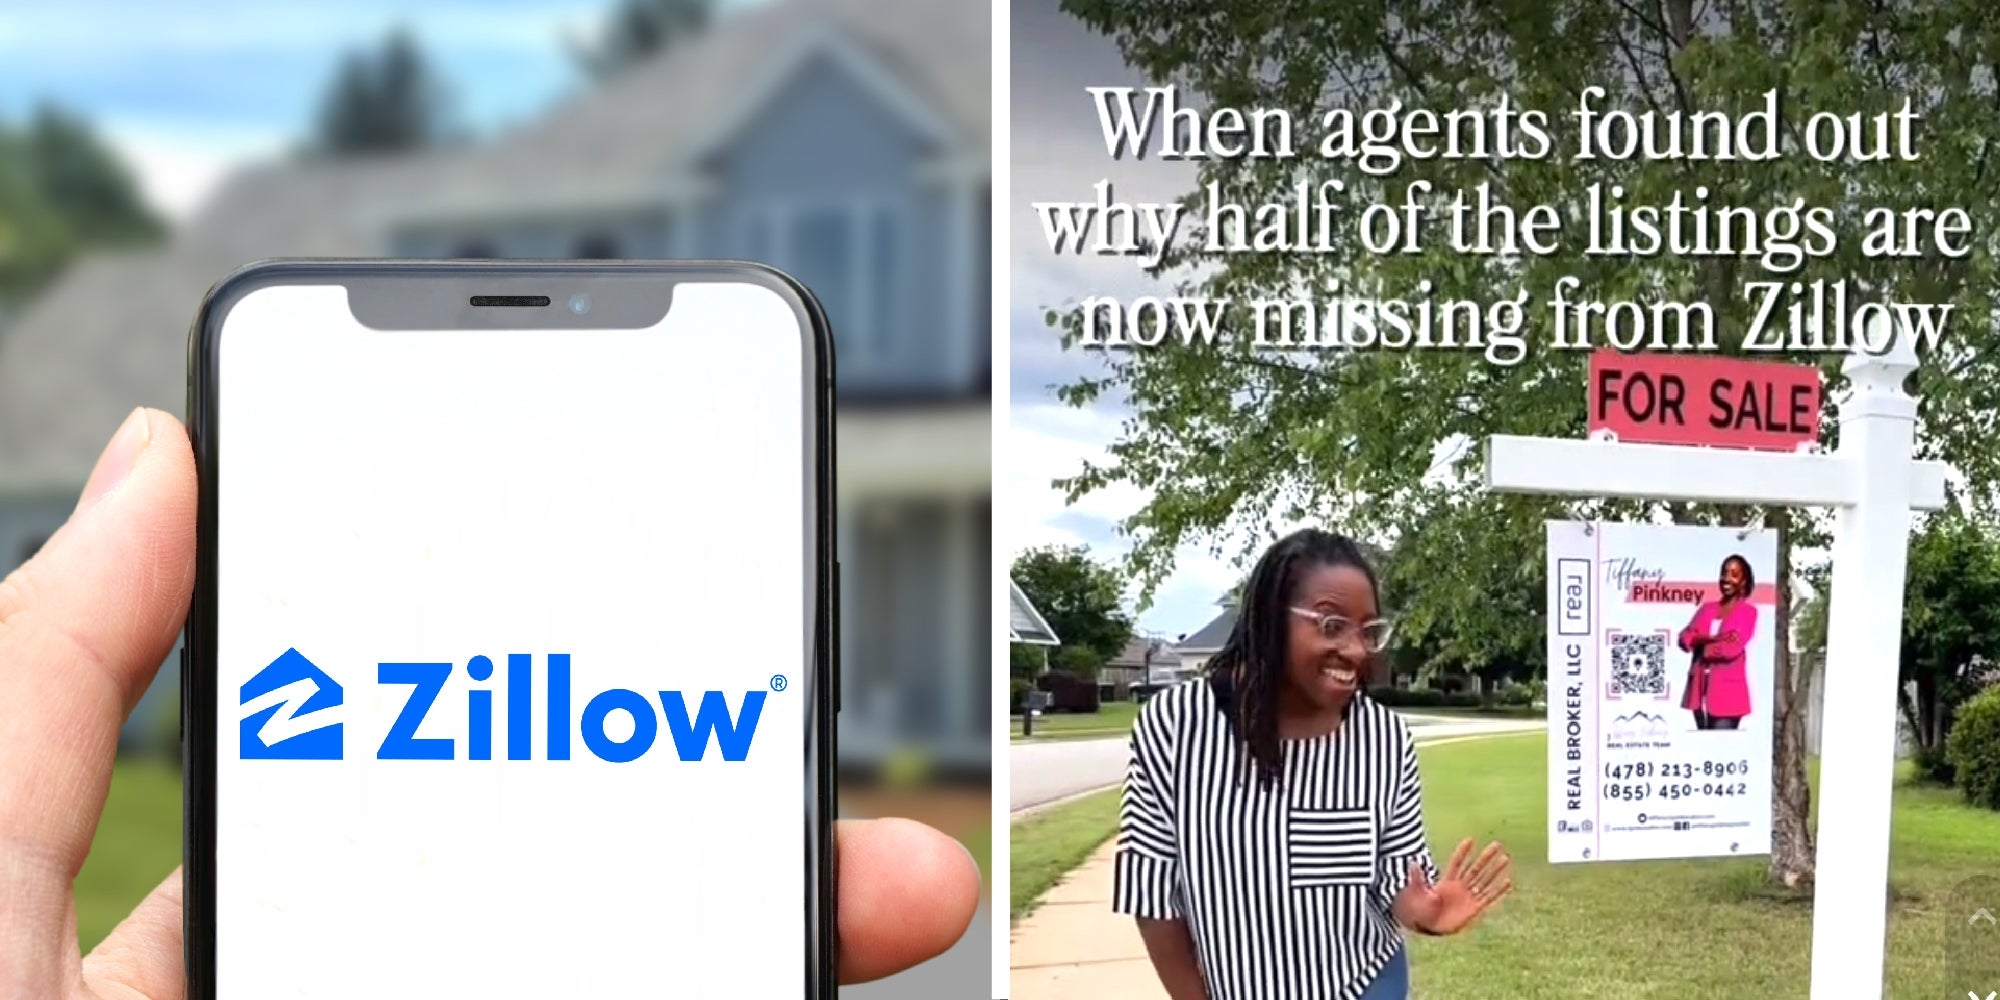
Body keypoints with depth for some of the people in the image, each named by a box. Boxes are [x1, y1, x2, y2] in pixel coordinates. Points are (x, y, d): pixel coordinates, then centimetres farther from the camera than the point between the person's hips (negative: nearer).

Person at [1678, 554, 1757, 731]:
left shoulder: (1748, 611, 1)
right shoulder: (1706, 608, 16)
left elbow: (1732, 647, -13)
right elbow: (1685, 638, 2)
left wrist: (1701, 645, 0)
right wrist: (1711, 639, -14)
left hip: (1727, 691, -5)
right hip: (1700, 688, 5)